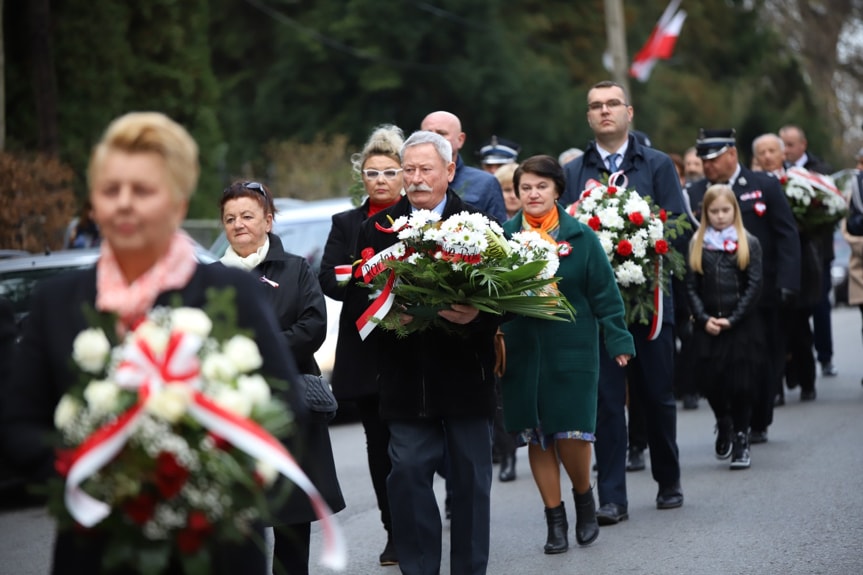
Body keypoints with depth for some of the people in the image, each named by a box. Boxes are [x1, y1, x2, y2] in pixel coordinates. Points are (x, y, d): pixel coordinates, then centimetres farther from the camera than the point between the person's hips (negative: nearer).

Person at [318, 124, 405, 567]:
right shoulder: (346, 224, 11)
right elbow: (328, 278, 1)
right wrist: (371, 292, -15)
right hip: (365, 352, 3)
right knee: (379, 444, 5)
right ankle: (395, 533, 13)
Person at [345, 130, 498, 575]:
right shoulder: (378, 228, 5)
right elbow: (356, 295, 4)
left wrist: (477, 316, -23)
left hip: (466, 373, -1)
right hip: (406, 377, 1)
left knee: (471, 478, 8)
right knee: (408, 474, -1)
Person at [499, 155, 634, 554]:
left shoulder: (581, 236, -1)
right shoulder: (504, 236, 2)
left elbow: (604, 293, 0)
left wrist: (619, 341, -4)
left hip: (571, 349, -2)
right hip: (521, 351, 2)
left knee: (571, 434, -6)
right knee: (535, 437, 4)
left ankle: (584, 499, 23)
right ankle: (555, 519, 16)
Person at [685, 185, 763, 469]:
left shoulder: (749, 243, 2)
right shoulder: (697, 244, 7)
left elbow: (754, 285, -3)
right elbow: (691, 287, 4)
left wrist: (732, 320, -10)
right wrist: (703, 319, -9)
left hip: (741, 326, -2)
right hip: (707, 327, 2)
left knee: (740, 384, -3)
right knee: (710, 383, 0)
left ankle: (741, 436, 13)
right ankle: (723, 424, 28)